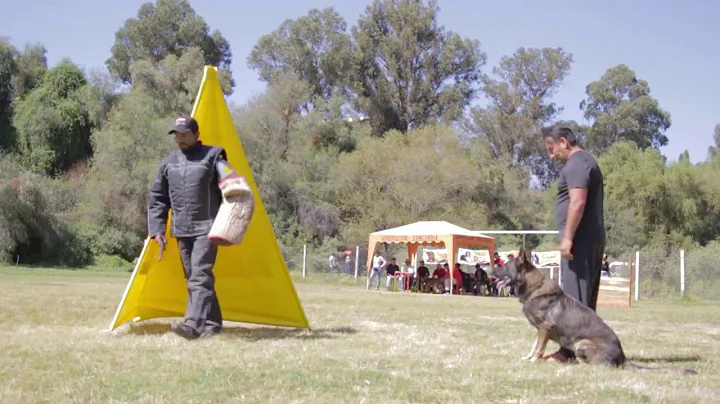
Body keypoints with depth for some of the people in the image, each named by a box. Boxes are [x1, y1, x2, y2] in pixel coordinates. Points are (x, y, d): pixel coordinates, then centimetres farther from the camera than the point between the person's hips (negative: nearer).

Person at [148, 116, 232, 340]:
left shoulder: (213, 156, -1)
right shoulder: (169, 162, 12)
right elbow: (157, 198, 16)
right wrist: (157, 229, 8)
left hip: (206, 228, -6)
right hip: (181, 230, 6)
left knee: (200, 275, -16)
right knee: (192, 278, 9)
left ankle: (193, 324, -24)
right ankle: (212, 323, 19)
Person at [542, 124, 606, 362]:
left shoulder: (576, 164, -10)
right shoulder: (586, 161, 23)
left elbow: (577, 202, -21)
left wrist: (568, 237, -23)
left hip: (580, 238, -11)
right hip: (592, 238, 11)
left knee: (574, 294, -11)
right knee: (584, 297, 11)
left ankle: (571, 349, -11)